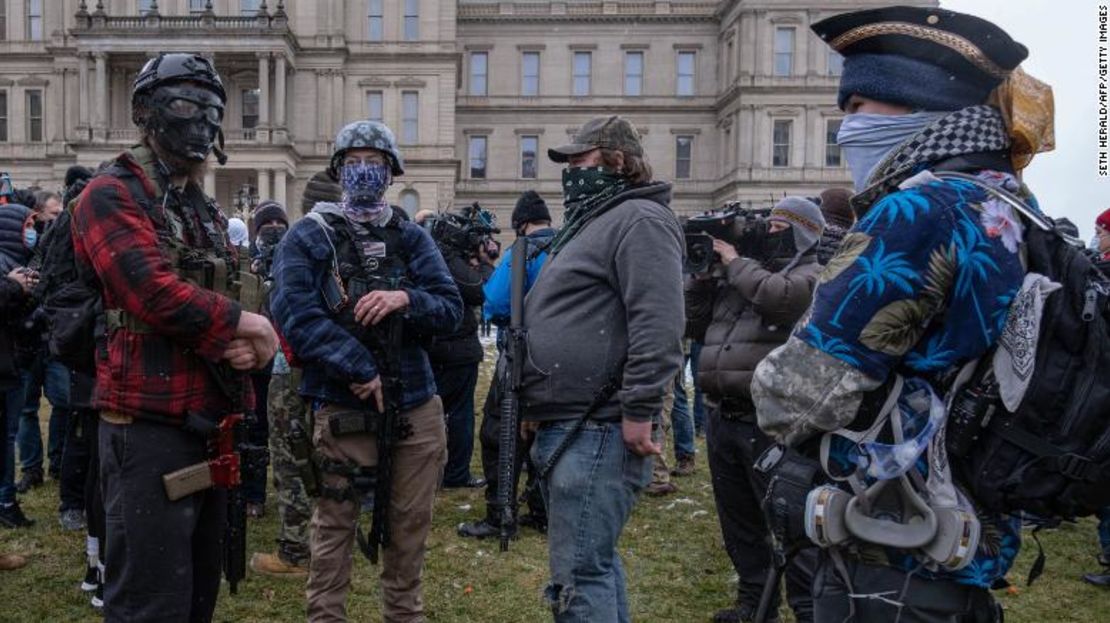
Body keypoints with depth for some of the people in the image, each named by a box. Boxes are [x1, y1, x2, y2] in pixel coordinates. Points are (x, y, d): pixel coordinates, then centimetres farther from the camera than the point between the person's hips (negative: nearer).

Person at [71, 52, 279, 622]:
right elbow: (153, 294, -23)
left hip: (209, 421, 9)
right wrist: (243, 323, -11)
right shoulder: (112, 195, -9)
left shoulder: (205, 211, 18)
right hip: (150, 425, -9)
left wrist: (240, 345, -6)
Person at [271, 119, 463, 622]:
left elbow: (452, 311, 2)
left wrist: (405, 299, -19)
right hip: (342, 407, -3)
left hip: (416, 405, 4)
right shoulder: (308, 237, 0)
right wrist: (360, 370, -20)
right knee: (334, 525, 4)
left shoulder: (412, 238, 10)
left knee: (411, 525, 13)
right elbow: (295, 314, -14)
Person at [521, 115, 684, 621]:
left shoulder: (639, 219, -11)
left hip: (597, 431, -11)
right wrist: (538, 406, 25)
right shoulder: (591, 222, 22)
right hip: (568, 426, 11)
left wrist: (638, 411, -25)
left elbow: (658, 324, -23)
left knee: (578, 575, -8)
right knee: (595, 560, 20)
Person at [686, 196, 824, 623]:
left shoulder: (809, 275, -2)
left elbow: (777, 297, -24)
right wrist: (701, 274, 7)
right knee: (738, 519, 17)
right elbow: (696, 326, 19)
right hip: (721, 417, 8)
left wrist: (735, 261, -9)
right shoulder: (735, 274, 18)